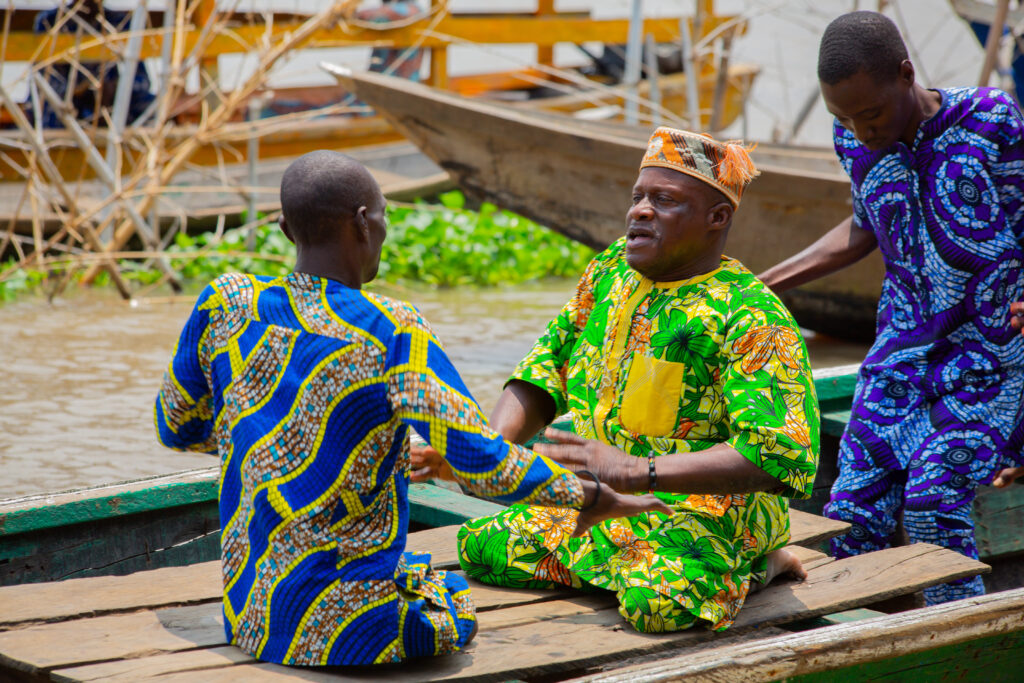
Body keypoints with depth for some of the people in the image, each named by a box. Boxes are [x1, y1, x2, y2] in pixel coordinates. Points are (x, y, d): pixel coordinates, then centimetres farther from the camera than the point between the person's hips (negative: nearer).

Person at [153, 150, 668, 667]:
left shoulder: (226, 305, -4)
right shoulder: (391, 335, -18)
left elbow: (176, 427, 11)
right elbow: (482, 464, -20)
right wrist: (596, 497, -6)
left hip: (247, 613, 5)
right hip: (349, 628, -5)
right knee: (456, 599, 30)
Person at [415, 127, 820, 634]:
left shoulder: (752, 318, -17)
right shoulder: (608, 273, 6)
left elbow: (777, 458, -26)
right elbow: (541, 378, 10)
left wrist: (640, 471, -33)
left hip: (711, 510, -7)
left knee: (657, 601, -35)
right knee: (479, 548, -4)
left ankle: (749, 569, -1)